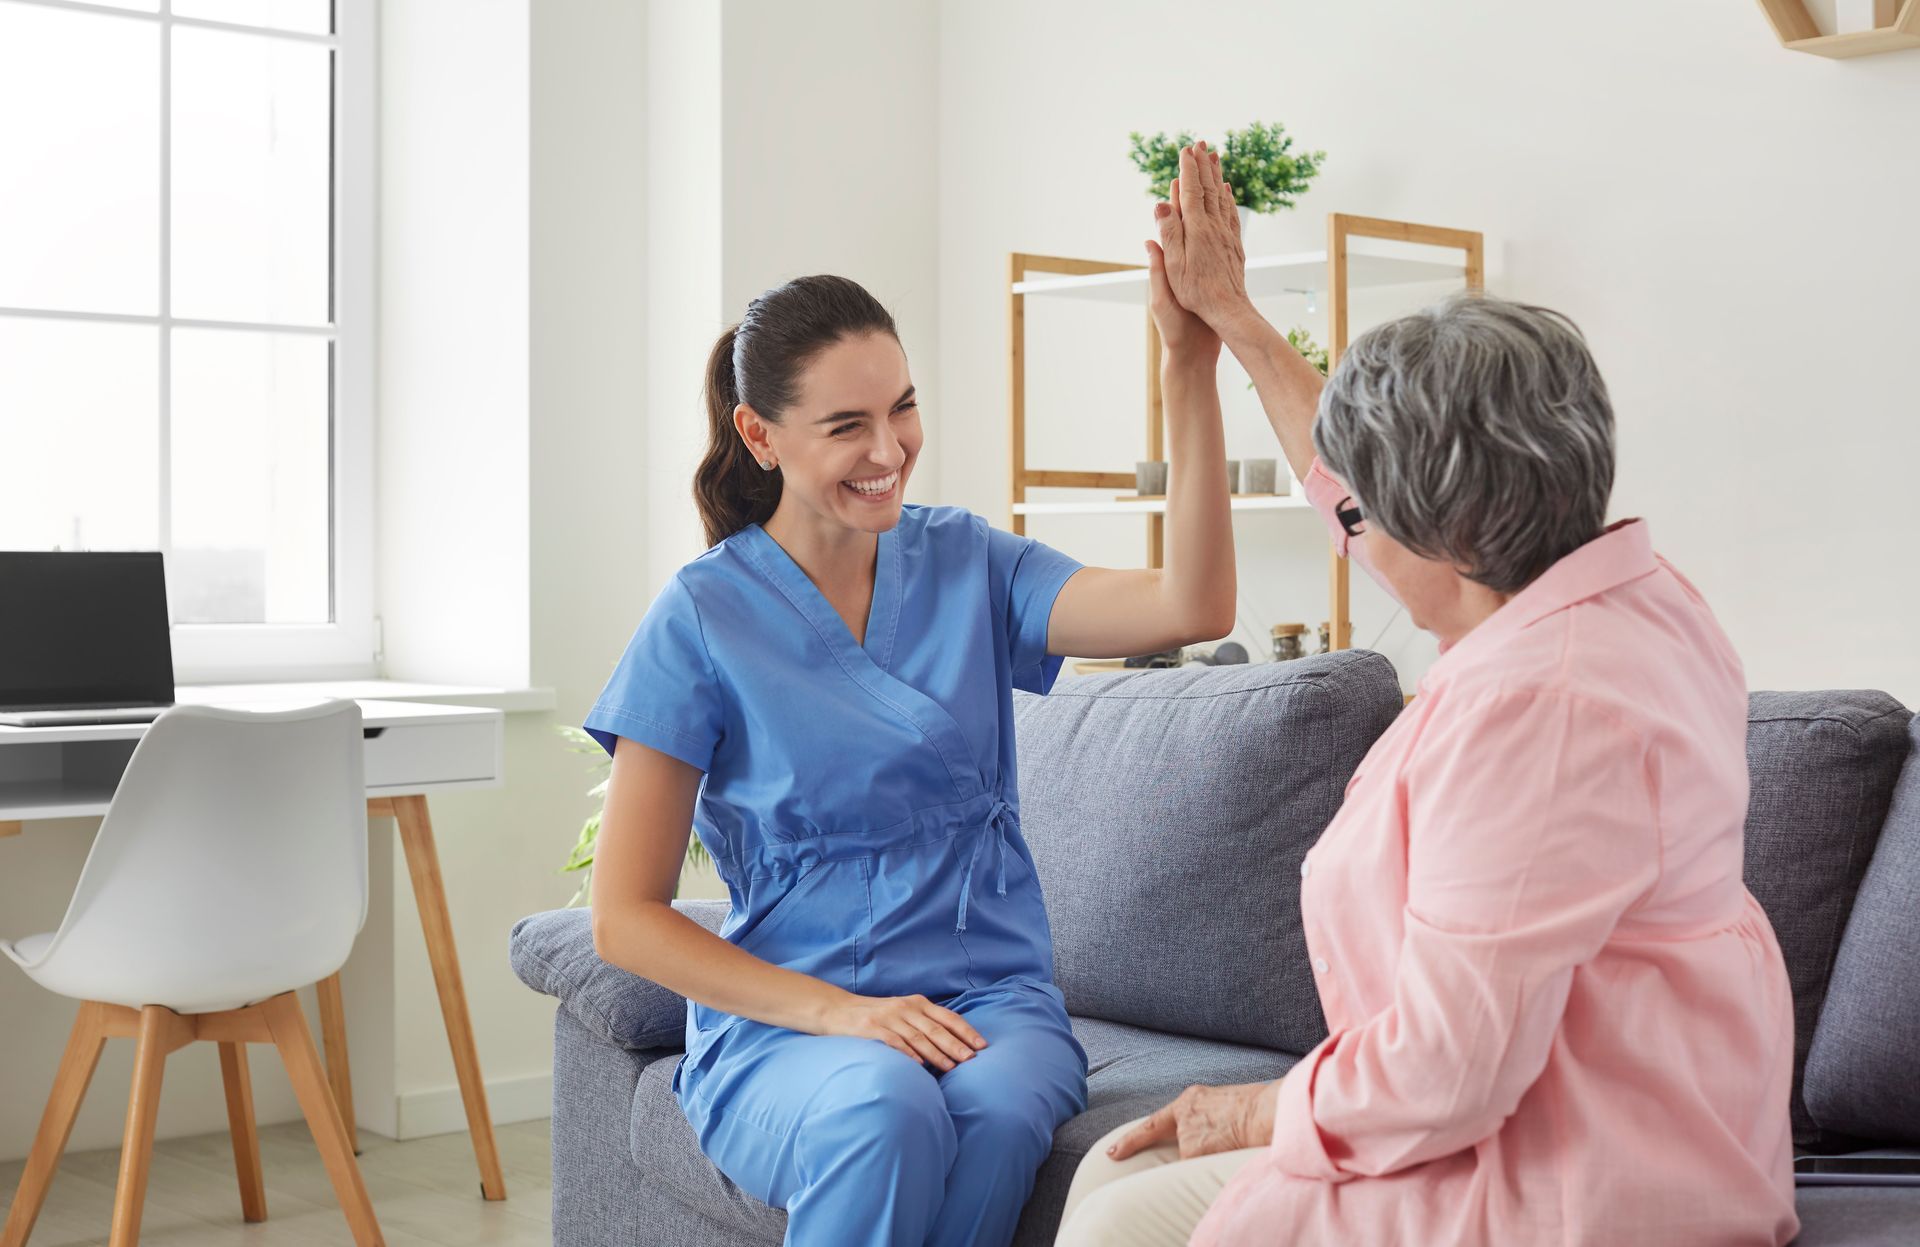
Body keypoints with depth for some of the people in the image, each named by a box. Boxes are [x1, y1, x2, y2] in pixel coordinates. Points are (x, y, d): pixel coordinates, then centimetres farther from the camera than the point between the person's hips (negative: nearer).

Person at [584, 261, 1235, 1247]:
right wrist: (838, 1012, -14)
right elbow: (625, 917, -3)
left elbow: (1191, 607, -10)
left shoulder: (966, 565, 7)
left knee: (997, 1109, -33)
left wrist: (1191, 362, -19)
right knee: (885, 1113, -36)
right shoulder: (703, 617, -2)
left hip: (988, 998, 2)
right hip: (782, 1023, -2)